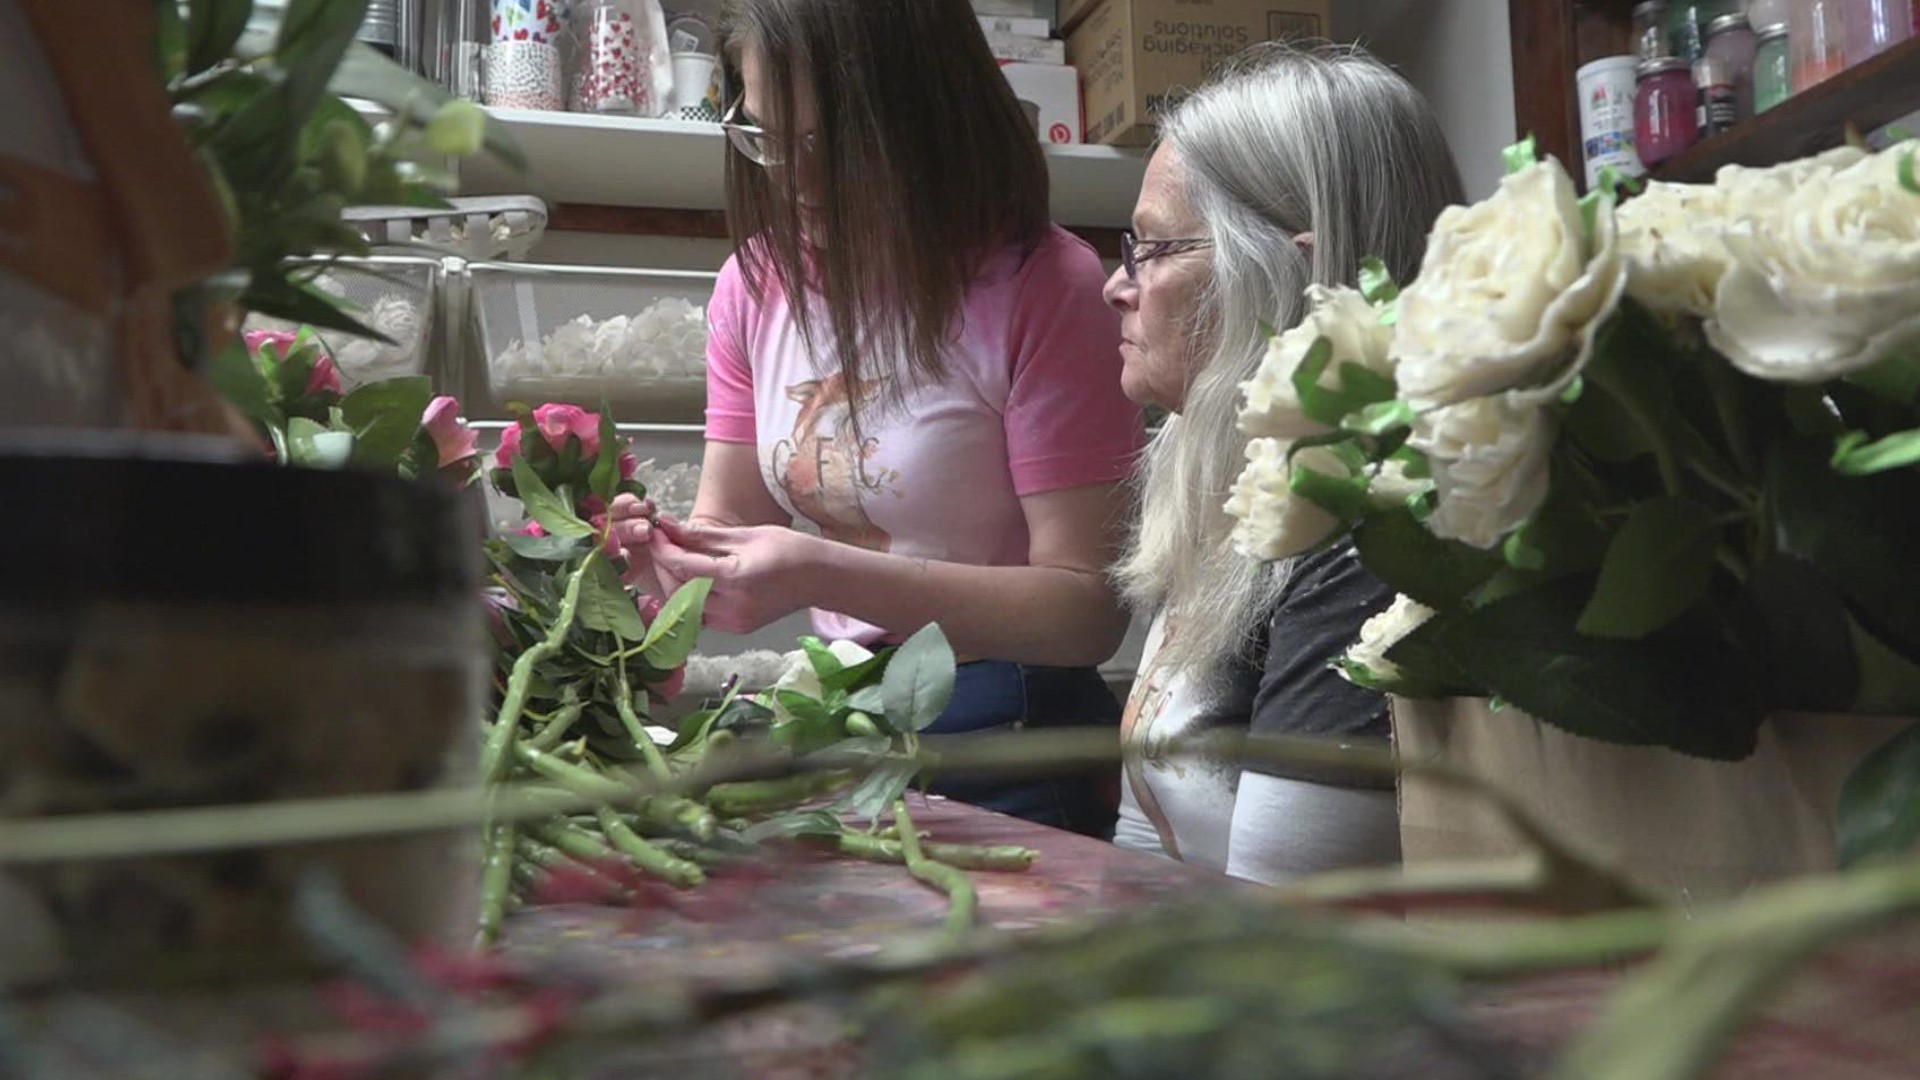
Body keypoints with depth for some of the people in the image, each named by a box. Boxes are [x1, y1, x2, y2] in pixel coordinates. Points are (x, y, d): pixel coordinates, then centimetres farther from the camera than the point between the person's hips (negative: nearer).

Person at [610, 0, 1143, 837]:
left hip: (1008, 738, -5)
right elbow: (728, 529, 7)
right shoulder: (757, 283, 4)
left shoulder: (1044, 288, -15)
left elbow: (1092, 608, -17)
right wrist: (657, 549, -17)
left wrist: (828, 575, -27)